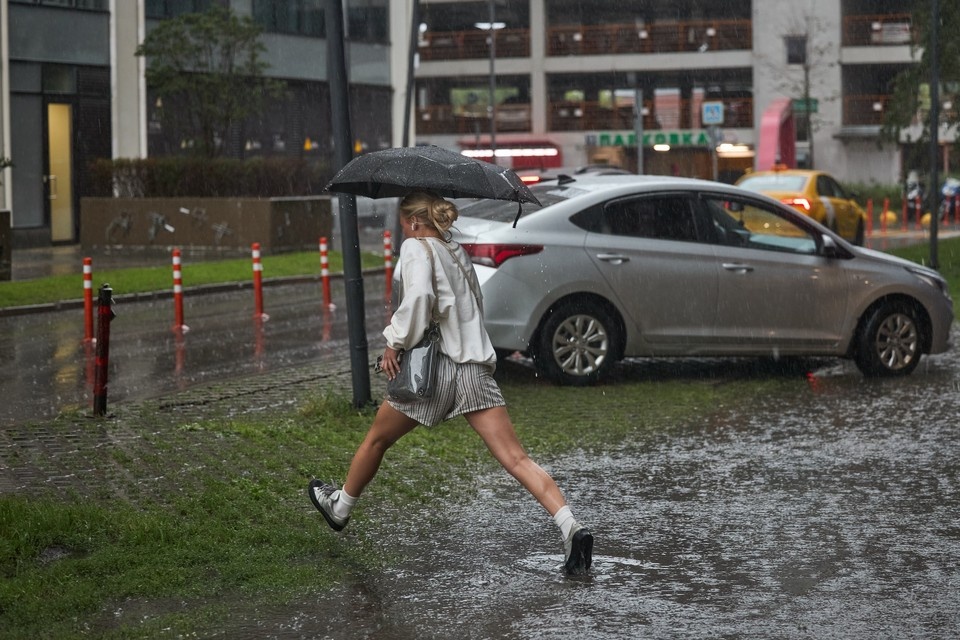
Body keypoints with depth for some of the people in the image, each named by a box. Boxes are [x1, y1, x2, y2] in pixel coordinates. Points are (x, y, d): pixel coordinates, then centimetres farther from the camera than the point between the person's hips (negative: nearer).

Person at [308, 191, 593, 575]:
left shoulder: (416, 247, -3)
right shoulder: (458, 251, 20)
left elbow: (418, 296, -22)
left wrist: (394, 342, -13)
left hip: (437, 366, -6)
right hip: (477, 366, 6)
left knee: (377, 439, 19)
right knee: (515, 458, -5)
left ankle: (340, 508, 38)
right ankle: (570, 527, -21)